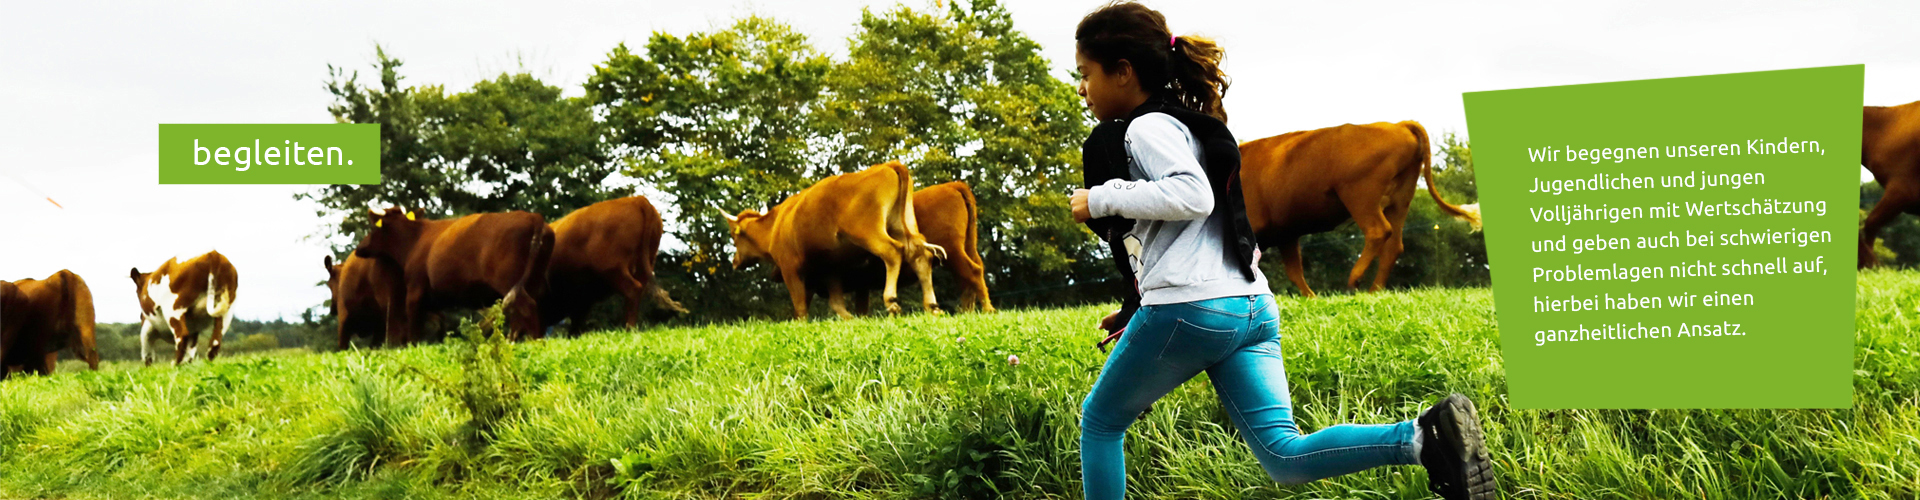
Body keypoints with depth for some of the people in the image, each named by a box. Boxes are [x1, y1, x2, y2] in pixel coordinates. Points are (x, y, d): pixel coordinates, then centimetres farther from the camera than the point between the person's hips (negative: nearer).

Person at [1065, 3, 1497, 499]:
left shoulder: (1148, 127, -5)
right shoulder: (1185, 125, 26)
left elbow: (1192, 196, -23)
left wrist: (1103, 199, -13)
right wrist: (1138, 313, 30)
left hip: (1190, 308, -9)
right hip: (1253, 308, 9)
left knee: (1100, 420, 14)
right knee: (1285, 457, -3)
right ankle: (1423, 437, -22)